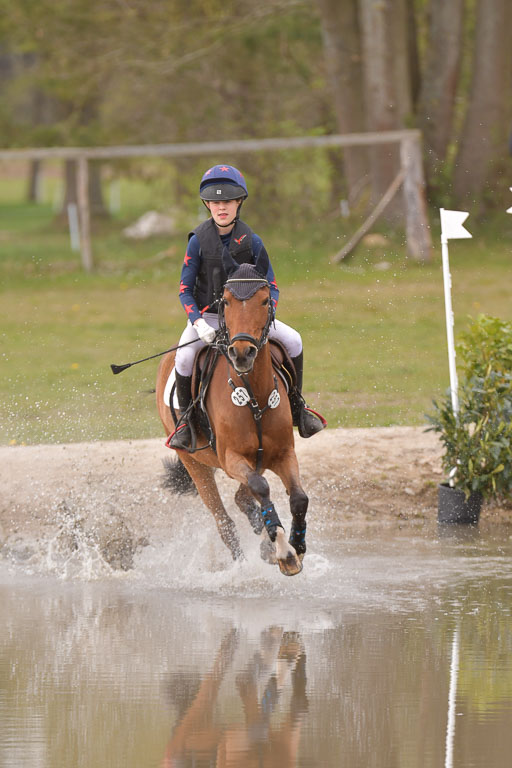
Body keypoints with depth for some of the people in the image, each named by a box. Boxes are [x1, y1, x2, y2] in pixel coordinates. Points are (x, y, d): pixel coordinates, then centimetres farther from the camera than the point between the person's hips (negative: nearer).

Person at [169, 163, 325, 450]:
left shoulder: (251, 241, -8)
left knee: (292, 339, -15)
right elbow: (185, 289, -9)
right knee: (185, 356, -30)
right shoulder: (199, 241, -11)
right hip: (206, 316, -2)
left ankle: (296, 405, 5)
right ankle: (186, 418, -8)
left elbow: (272, 287, -5)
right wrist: (198, 323, -25)